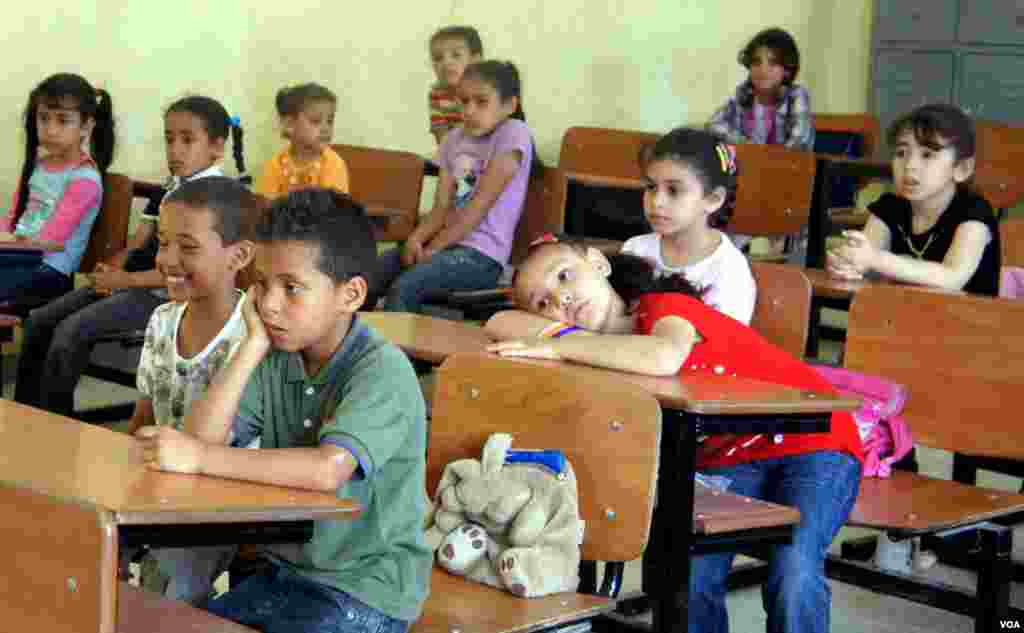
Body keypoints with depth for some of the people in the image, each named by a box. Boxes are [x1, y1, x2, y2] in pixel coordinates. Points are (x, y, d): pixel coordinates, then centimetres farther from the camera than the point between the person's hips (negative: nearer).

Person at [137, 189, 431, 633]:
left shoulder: (382, 370, -20)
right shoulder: (278, 359, 1)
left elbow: (328, 469, -36)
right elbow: (201, 439, -11)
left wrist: (200, 458, -34)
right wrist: (253, 348, -15)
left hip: (366, 588, -6)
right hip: (286, 572, 7)